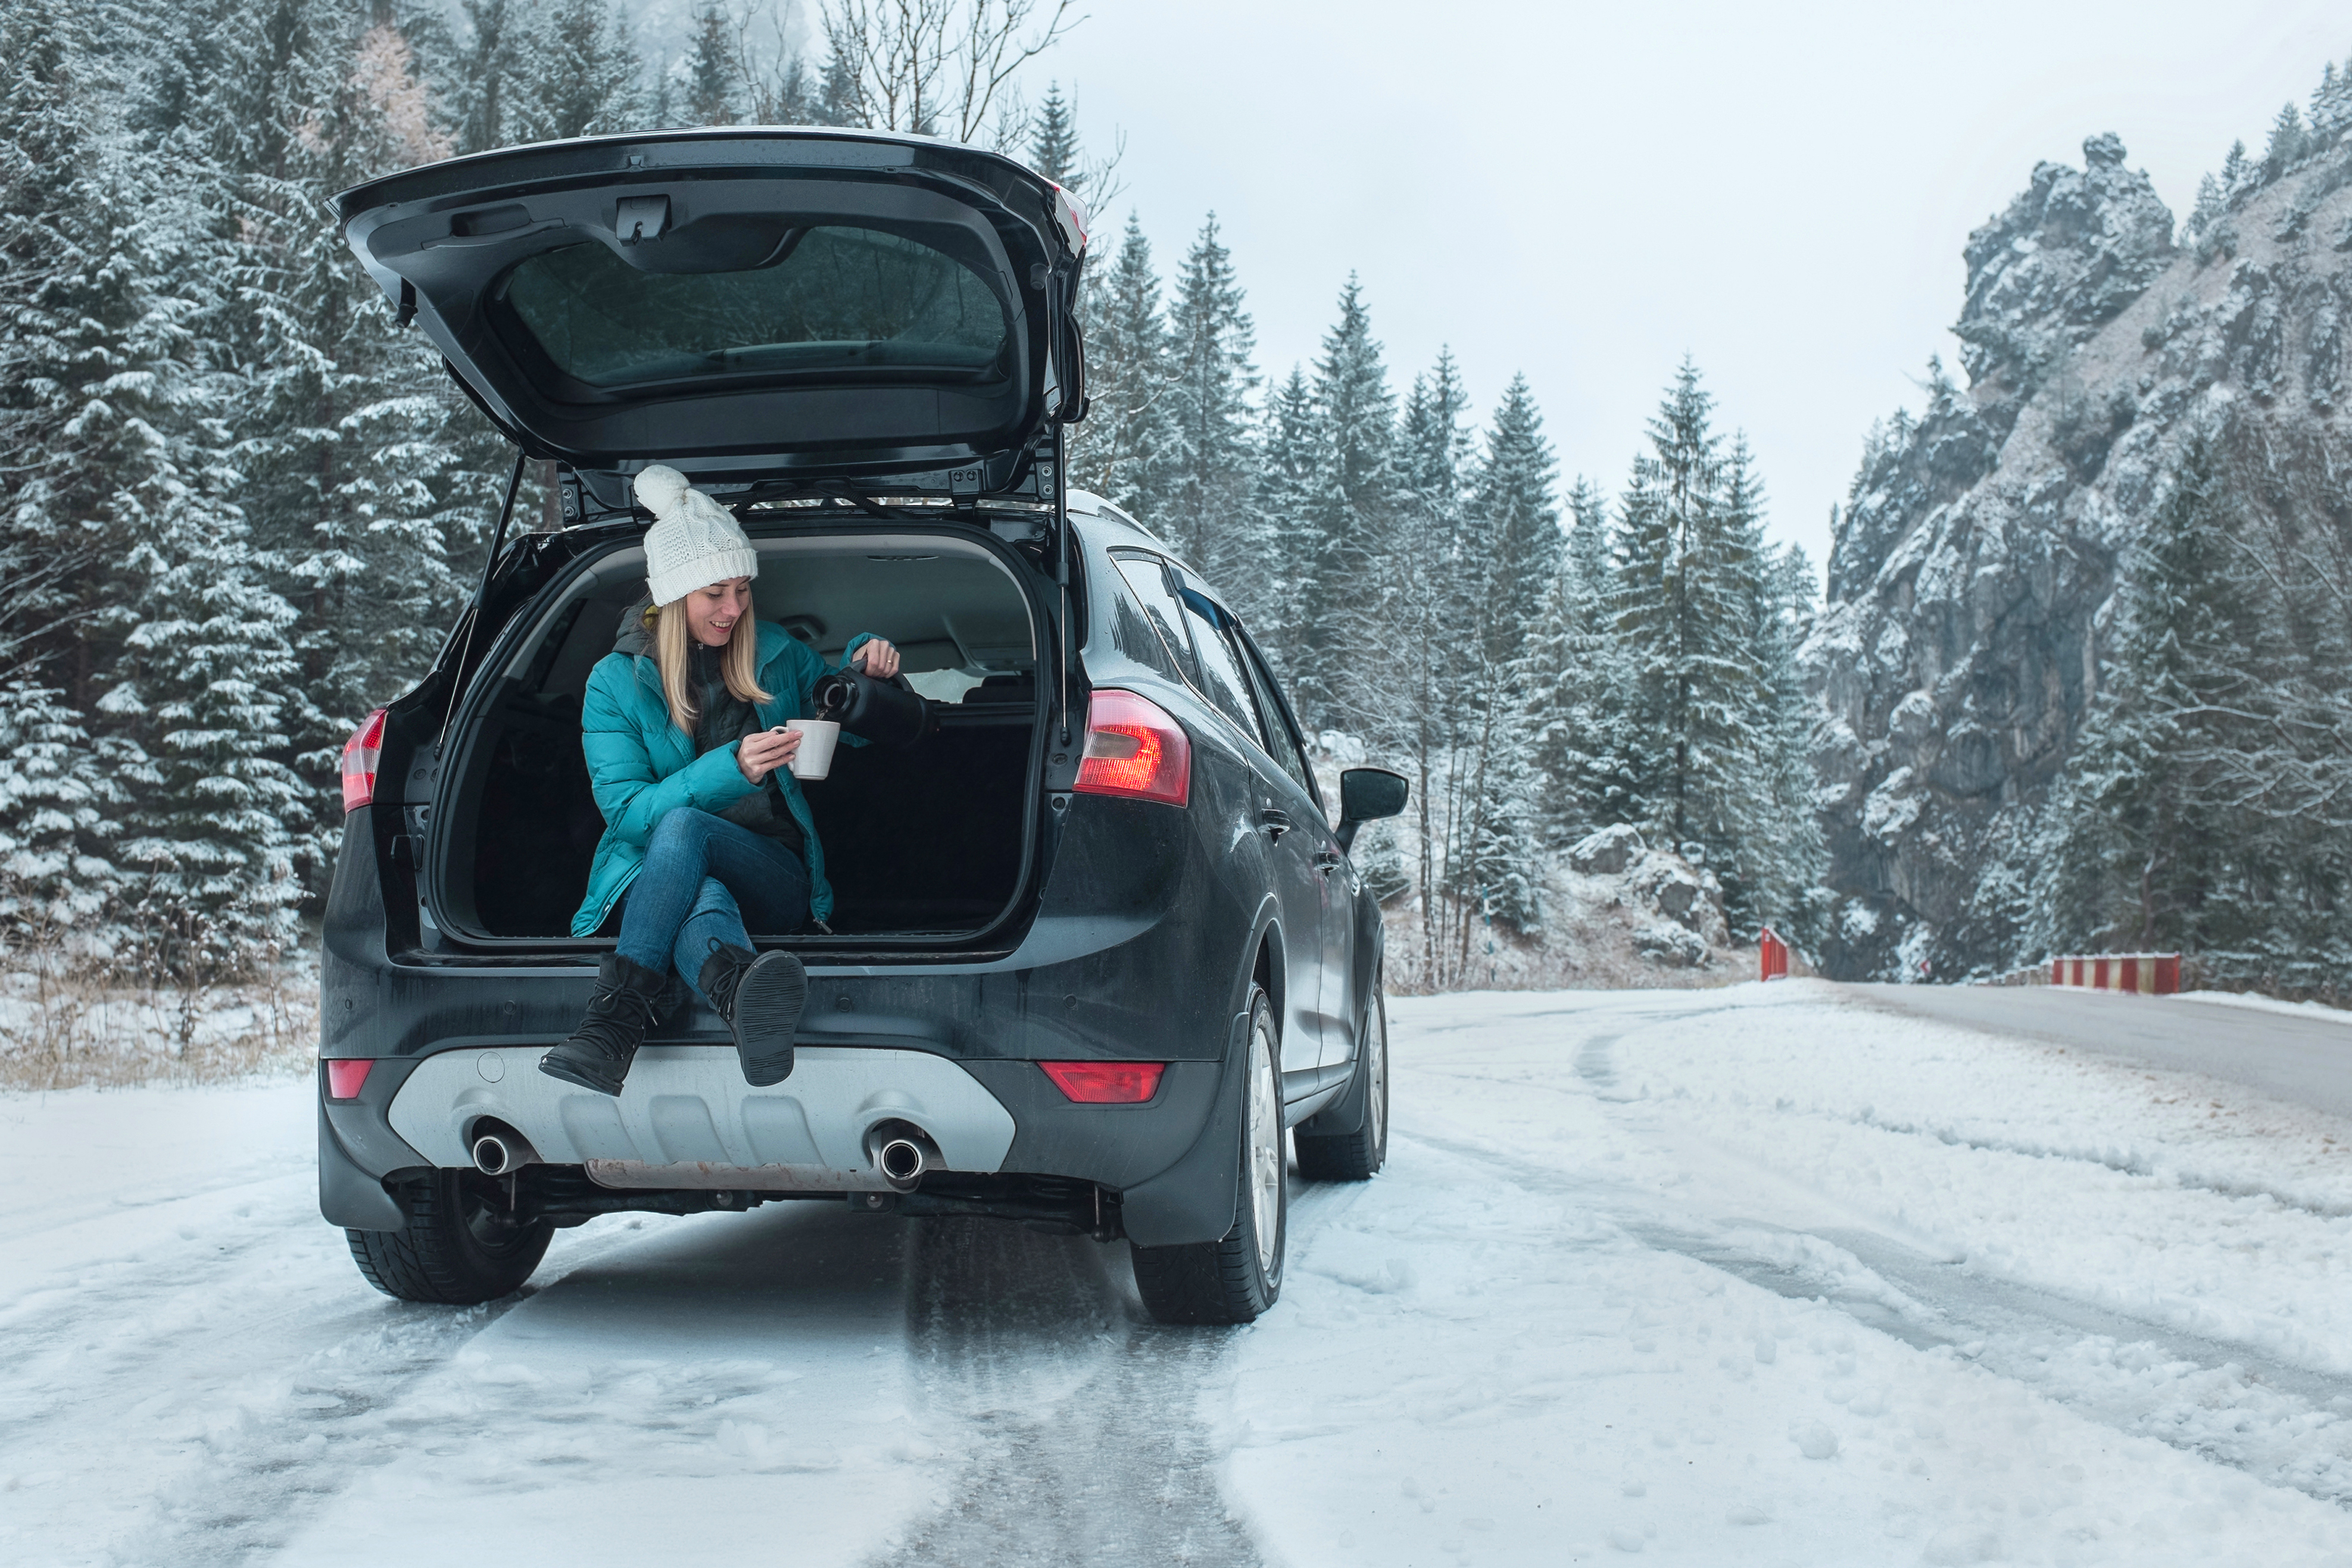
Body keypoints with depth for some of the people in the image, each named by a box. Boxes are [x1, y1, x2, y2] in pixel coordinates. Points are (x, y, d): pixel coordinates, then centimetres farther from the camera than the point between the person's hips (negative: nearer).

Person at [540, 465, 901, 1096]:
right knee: (705, 901, -40)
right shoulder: (616, 681, 5)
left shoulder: (777, 654, 13)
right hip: (654, 879, -1)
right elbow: (624, 810, -7)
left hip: (775, 880, 1)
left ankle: (618, 1014, -50)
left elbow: (856, 729, 28)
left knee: (682, 826, -34)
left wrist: (864, 662, 3)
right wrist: (731, 769, -23)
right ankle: (745, 997, -75)